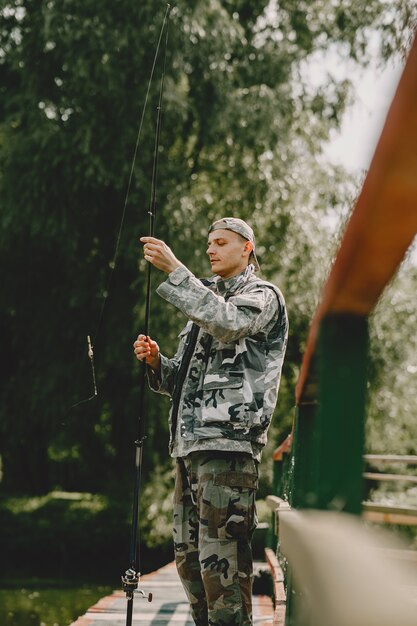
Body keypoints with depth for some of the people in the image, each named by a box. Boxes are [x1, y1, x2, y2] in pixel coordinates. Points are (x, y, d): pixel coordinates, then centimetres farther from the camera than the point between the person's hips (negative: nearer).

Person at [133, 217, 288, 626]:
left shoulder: (262, 296, 4)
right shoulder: (206, 299, 27)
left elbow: (229, 323, -21)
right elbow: (180, 379, 26)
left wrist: (174, 270, -20)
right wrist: (156, 362, 3)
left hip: (229, 442, -8)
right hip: (190, 442, 8)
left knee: (220, 559, -14)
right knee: (189, 557, 8)